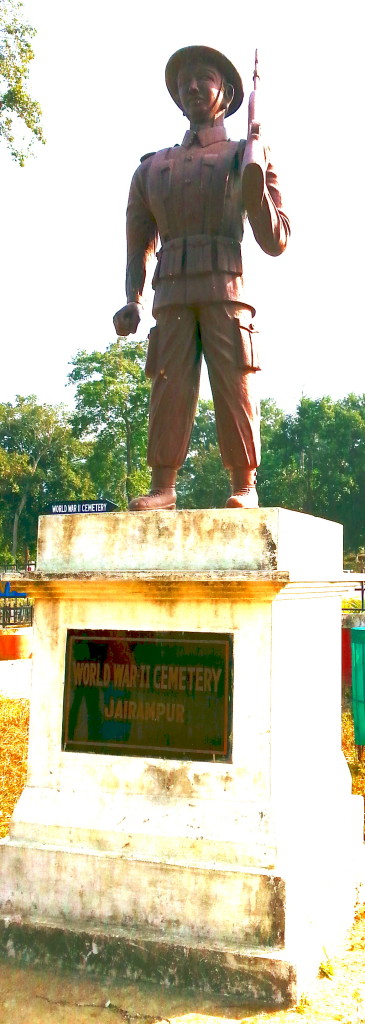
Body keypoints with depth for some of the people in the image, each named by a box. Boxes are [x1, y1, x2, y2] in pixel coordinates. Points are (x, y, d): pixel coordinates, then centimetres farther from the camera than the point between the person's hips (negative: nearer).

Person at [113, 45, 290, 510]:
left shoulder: (244, 155, 15)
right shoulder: (152, 167, 22)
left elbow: (275, 241, 7)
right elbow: (138, 243, 22)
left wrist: (256, 186, -8)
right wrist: (131, 300, 7)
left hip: (226, 289, -2)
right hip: (171, 293, 2)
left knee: (234, 385, -8)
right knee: (169, 387, -5)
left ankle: (244, 486, -4)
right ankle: (161, 486, -4)